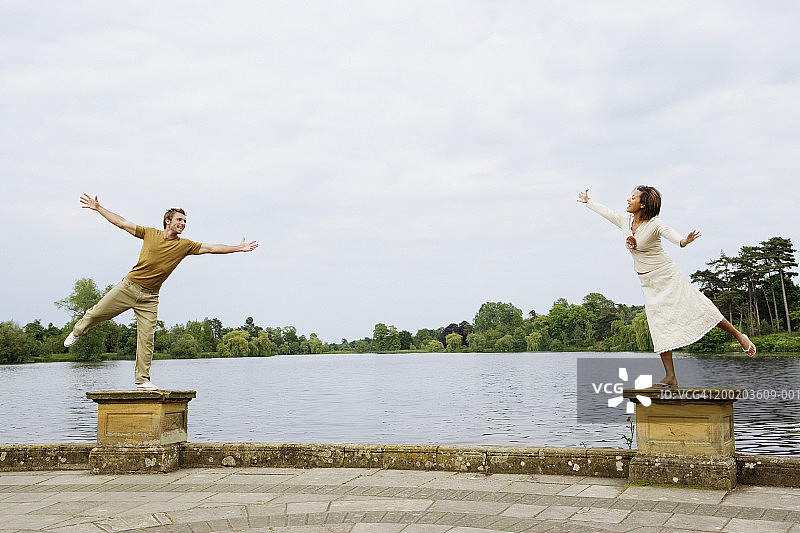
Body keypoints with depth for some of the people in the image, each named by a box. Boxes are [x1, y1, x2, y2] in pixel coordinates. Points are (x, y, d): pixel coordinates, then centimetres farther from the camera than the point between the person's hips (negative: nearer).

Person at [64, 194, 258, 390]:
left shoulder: (184, 245, 2)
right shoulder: (150, 233, 1)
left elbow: (210, 248, 1)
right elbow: (121, 223, 5)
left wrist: (239, 248, -4)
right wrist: (97, 208, 4)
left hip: (149, 297, 0)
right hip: (129, 286, 0)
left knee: (146, 339, -3)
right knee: (96, 314, 6)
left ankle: (142, 379, 7)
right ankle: (78, 330, 40)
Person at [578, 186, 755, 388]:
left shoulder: (654, 223, -16)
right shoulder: (625, 220, 2)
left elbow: (670, 234, -35)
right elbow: (605, 211, 20)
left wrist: (683, 241, -57)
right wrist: (587, 201, 33)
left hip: (667, 276, -5)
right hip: (648, 284, 6)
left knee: (700, 309, -4)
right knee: (660, 326, 1)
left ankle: (738, 335, 19)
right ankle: (671, 378, 1)